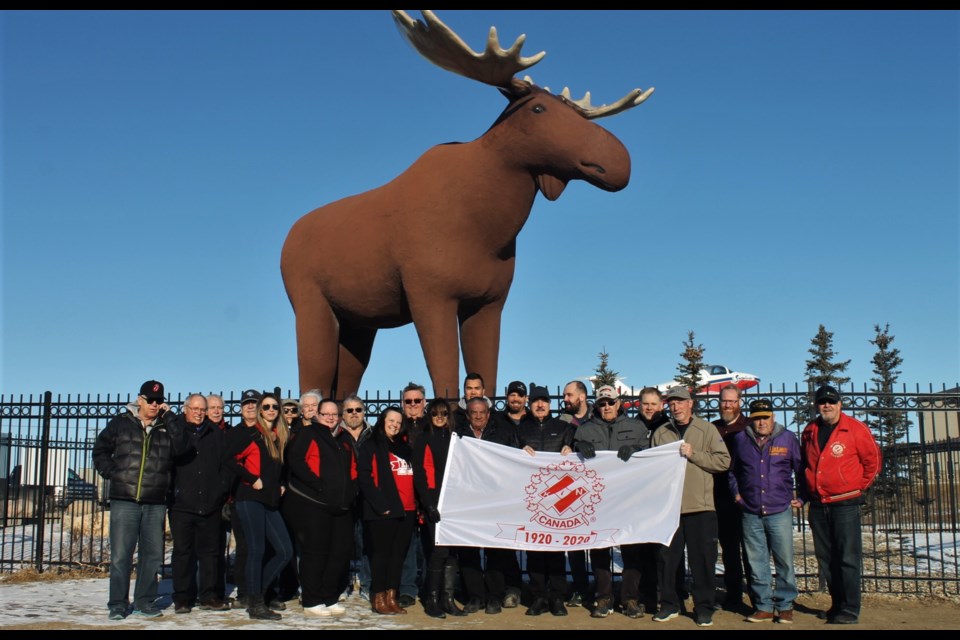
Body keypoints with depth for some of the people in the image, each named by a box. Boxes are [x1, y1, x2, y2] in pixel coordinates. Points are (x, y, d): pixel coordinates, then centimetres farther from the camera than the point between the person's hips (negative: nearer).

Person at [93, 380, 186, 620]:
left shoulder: (166, 427, 9)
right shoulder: (121, 424, 6)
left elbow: (181, 447, -9)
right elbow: (100, 450, 11)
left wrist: (168, 417, -9)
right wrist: (111, 473, -2)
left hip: (156, 503, 2)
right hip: (124, 500, -2)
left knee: (153, 554, 6)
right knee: (120, 555, -2)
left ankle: (145, 602, 17)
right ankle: (117, 604, 6)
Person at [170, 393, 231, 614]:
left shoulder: (215, 433, 12)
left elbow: (224, 464, 13)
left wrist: (222, 492, 5)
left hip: (210, 504, 3)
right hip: (182, 503, -2)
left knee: (210, 551, 7)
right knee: (183, 551, 3)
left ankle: (209, 596, 15)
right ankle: (182, 598, 11)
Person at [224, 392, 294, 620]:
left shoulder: (280, 437, 16)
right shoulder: (250, 434, -4)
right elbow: (230, 460, -13)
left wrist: (281, 484, 12)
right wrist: (252, 479, -13)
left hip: (271, 502, 7)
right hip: (250, 499, -7)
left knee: (285, 551, 4)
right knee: (257, 550, -5)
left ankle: (257, 592, 17)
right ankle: (255, 604, 3)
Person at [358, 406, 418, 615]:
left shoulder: (404, 446, 19)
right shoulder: (371, 445, 1)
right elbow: (365, 478, -8)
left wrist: (417, 503, 7)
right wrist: (380, 505, -15)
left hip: (406, 509, 6)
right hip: (383, 510, -6)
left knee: (399, 554, 8)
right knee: (382, 553, -2)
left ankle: (391, 597, 15)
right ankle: (379, 598, 5)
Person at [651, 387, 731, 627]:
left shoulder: (707, 429, 3)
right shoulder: (660, 433, 12)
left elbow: (723, 461, -5)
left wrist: (693, 454, -12)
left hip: (700, 507, -2)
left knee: (702, 559, 2)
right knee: (667, 558, 6)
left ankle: (704, 608, 14)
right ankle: (669, 605, 19)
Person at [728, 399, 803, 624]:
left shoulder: (788, 439, 1)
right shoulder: (740, 439, 6)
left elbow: (801, 470, 8)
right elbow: (731, 471, 20)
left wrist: (801, 498, 5)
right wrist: (736, 494, 12)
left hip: (780, 512, -2)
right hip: (751, 513, 2)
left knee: (784, 561, 1)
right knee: (756, 563, 6)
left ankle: (785, 606, 14)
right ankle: (763, 606, 16)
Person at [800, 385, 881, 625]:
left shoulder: (855, 429, -5)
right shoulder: (809, 432, 11)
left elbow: (872, 461, 2)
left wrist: (858, 487, 2)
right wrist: (804, 493, 15)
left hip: (845, 504, -5)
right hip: (817, 505, 5)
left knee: (848, 559, -4)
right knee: (825, 559, 10)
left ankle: (850, 610, 0)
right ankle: (837, 605, 21)